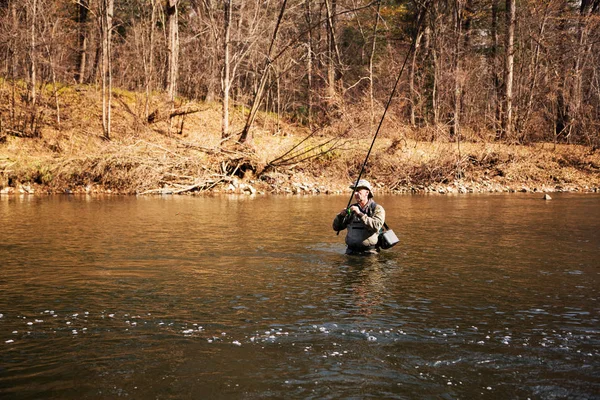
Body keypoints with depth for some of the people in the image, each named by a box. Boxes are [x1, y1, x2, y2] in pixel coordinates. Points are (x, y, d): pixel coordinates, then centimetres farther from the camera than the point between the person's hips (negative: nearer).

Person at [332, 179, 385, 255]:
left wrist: (360, 214, -20)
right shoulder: (351, 209, 12)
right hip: (351, 251, 3)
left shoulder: (378, 209, 0)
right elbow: (336, 227, 13)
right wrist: (341, 216, -7)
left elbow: (376, 227, -19)